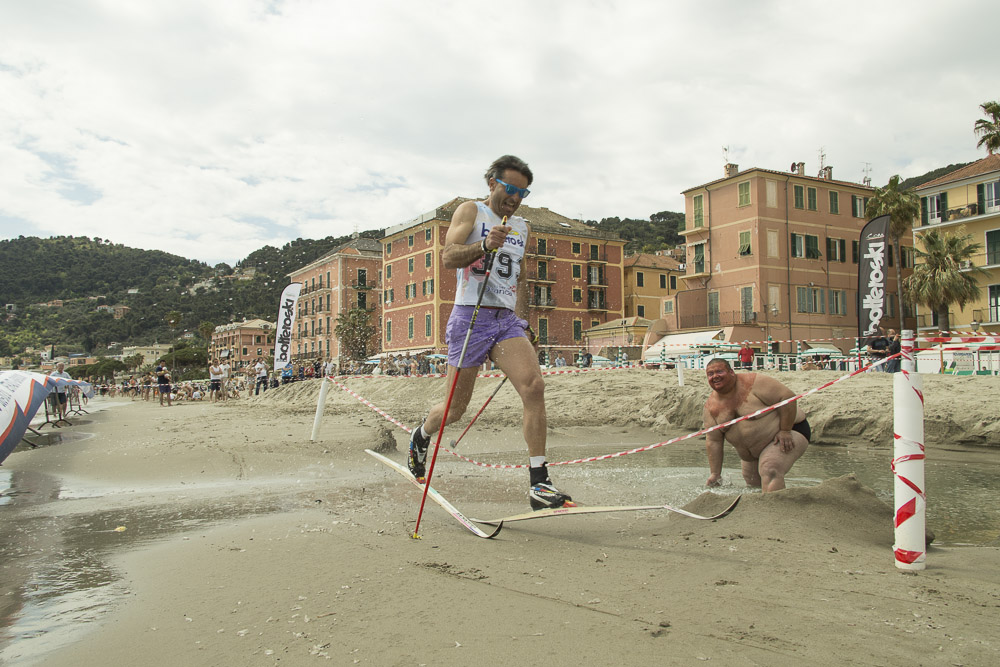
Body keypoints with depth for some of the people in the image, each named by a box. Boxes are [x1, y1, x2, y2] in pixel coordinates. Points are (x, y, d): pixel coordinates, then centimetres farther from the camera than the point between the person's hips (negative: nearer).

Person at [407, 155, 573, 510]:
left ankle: (539, 484, -16)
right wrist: (484, 245, -30)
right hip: (471, 317, -4)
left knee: (534, 387, -19)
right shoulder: (471, 211, 3)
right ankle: (421, 436, 37)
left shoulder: (521, 227, 20)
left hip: (507, 320, 5)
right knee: (456, 408, 2)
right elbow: (448, 257, -13)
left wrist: (523, 323, 19)